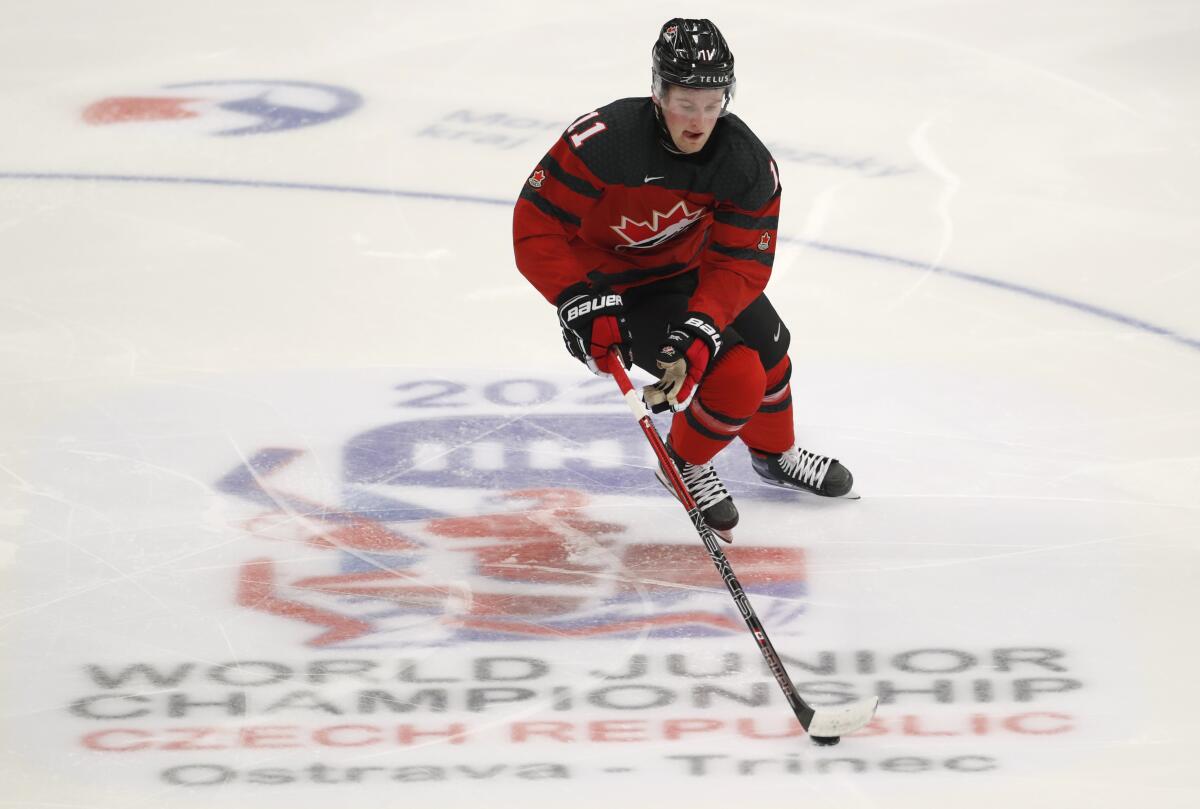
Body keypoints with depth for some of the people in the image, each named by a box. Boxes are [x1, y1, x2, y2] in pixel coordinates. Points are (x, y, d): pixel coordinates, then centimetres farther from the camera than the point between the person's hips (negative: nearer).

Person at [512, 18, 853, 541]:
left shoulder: (747, 162, -21)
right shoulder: (603, 142, -34)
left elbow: (740, 263, -22)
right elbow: (536, 229, -28)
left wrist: (698, 331, -36)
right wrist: (582, 305, -37)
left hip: (691, 267, 6)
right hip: (614, 287, -6)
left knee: (767, 347, 23)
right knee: (735, 377, -17)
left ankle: (775, 454, 53)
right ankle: (685, 465, 13)